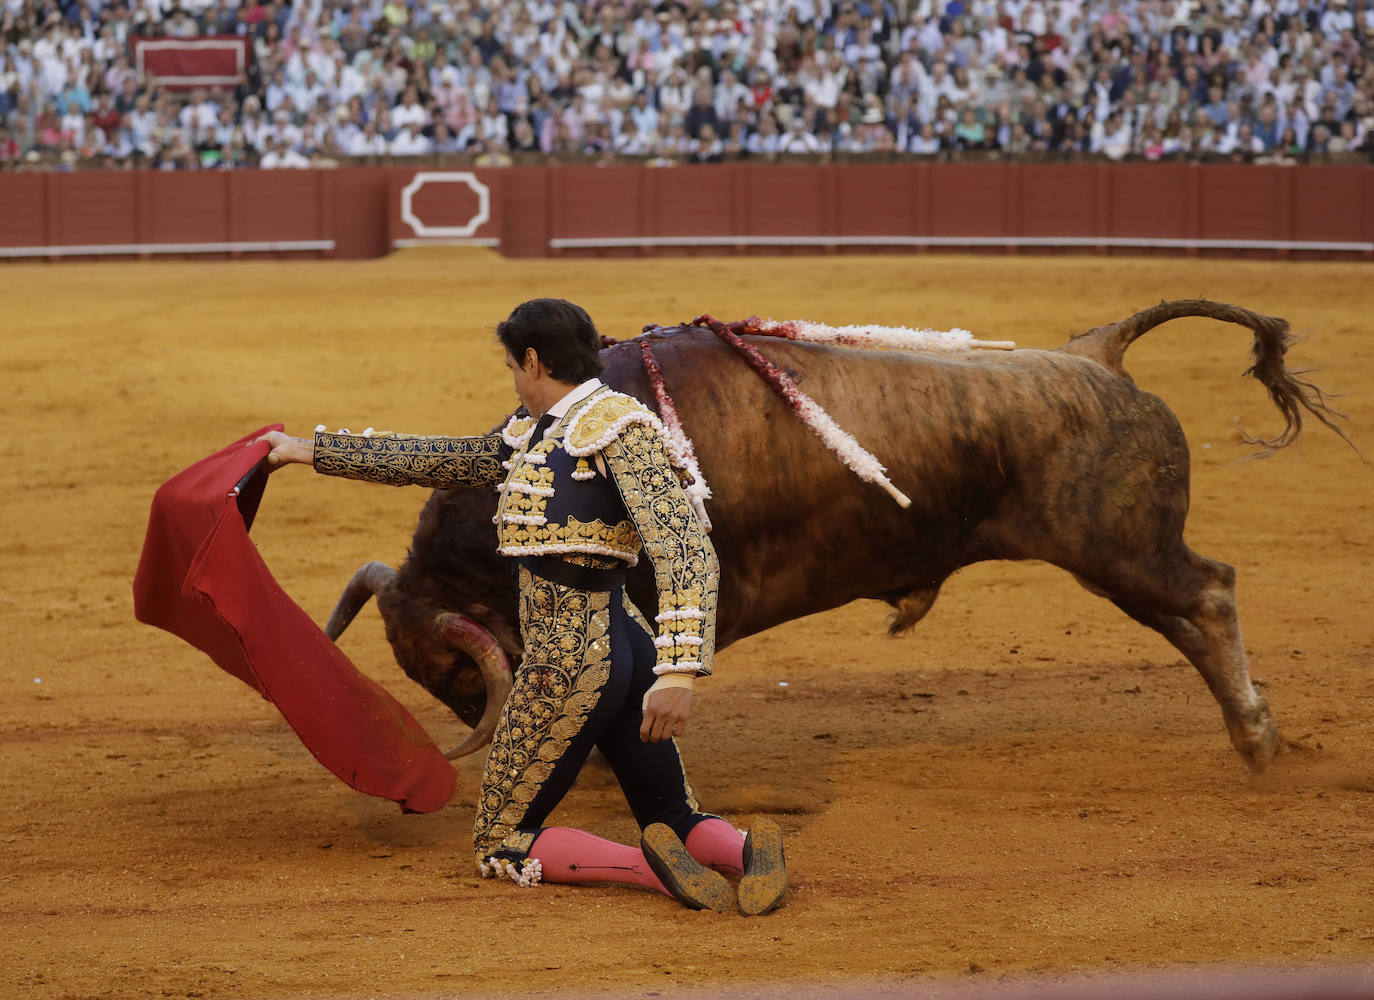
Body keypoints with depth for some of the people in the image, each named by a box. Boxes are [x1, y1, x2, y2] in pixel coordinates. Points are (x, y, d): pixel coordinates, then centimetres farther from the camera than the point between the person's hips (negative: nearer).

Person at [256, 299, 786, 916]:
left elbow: (685, 549, -23)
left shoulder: (619, 427, -14)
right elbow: (437, 461, 23)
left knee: (499, 844, 3)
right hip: (624, 650, 9)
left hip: (570, 662, -9)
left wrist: (679, 672, -34)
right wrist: (310, 451, 27)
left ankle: (651, 867, -17)